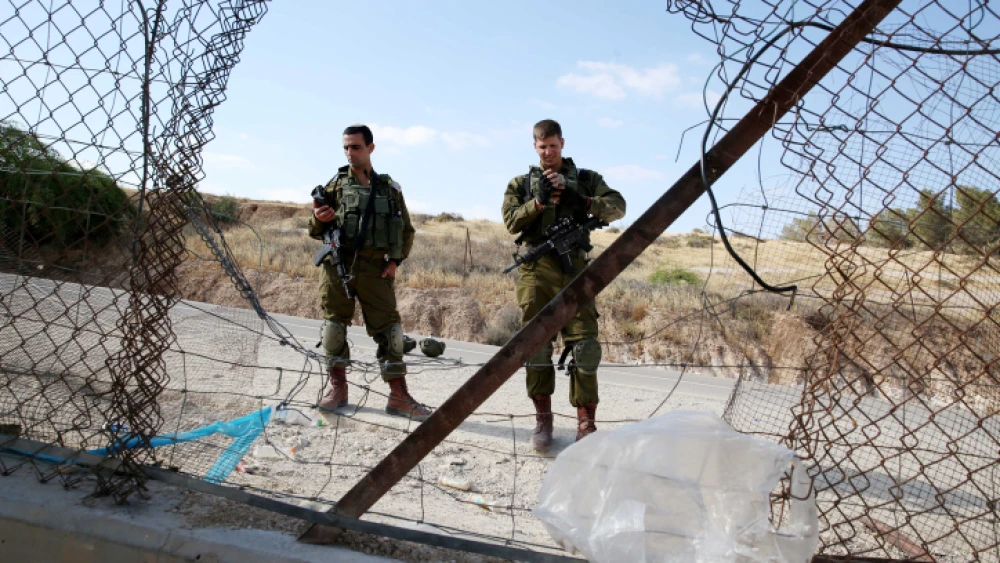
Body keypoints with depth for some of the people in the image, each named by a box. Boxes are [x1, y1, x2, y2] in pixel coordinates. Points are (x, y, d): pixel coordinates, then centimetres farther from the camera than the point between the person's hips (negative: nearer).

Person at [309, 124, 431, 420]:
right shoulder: (335, 184, 10)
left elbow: (407, 230, 16)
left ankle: (398, 396, 1)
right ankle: (337, 386, 17)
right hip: (337, 264, 0)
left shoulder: (390, 187, 12)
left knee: (388, 328, -4)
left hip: (375, 268, 0)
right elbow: (315, 231, 9)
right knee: (334, 324, 3)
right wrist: (319, 219, -14)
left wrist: (396, 260, 2)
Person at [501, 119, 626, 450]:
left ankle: (586, 423, 1)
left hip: (574, 267, 0)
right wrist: (539, 201, -13)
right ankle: (543, 419, 11)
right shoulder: (522, 183, 17)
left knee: (584, 343, -7)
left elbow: (618, 207, 2)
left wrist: (582, 201, -15)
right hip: (536, 268, 1)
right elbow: (511, 221, 3)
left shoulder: (586, 178, 16)